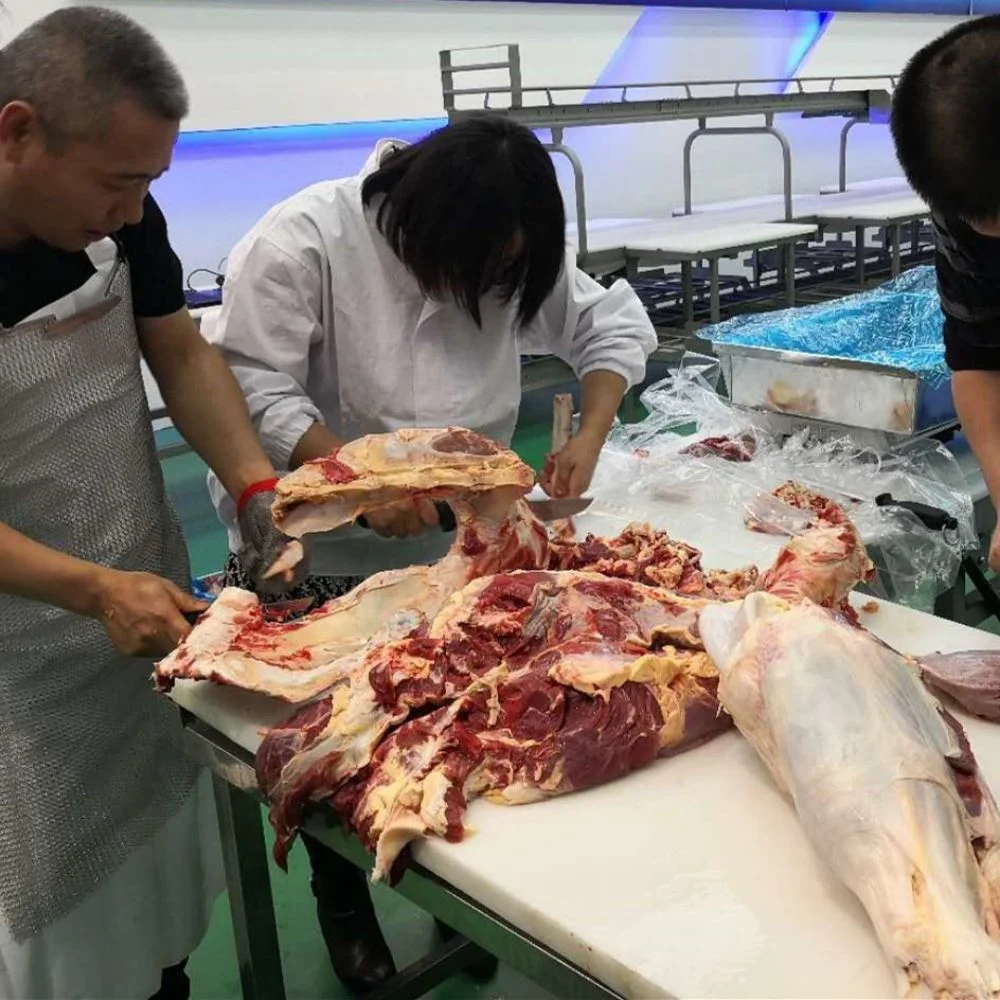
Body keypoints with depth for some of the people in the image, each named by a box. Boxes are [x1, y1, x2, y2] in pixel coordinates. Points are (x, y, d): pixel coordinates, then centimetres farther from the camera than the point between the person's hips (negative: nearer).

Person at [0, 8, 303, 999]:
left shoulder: (120, 219, -9)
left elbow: (181, 356, 3)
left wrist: (256, 489, -12)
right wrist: (94, 590, -29)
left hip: (149, 611, 5)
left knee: (159, 871, 21)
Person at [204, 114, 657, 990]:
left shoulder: (504, 257, -5)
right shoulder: (304, 242, -21)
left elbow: (615, 323, 2)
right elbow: (248, 385, -24)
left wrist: (590, 437, -13)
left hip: (450, 546, 4)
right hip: (314, 553, -3)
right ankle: (344, 908, 39)